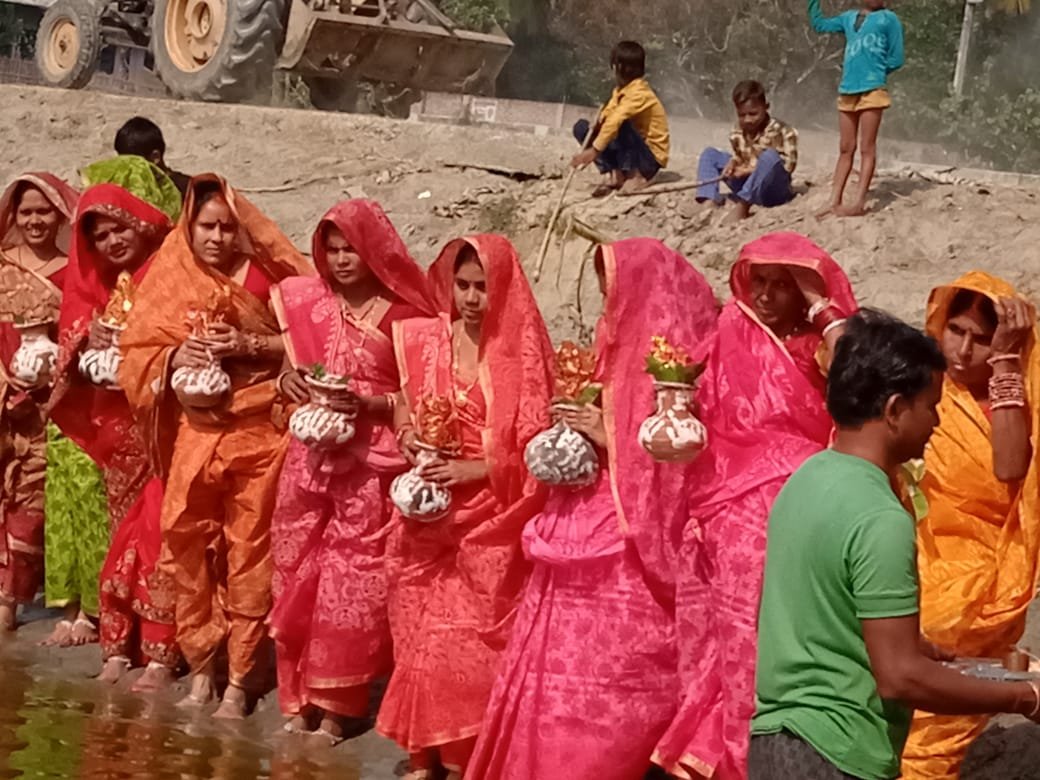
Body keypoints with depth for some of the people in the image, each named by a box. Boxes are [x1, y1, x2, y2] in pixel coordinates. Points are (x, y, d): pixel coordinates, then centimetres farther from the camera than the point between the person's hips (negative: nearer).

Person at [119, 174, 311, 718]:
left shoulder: (263, 275, -3)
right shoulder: (168, 278, 5)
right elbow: (135, 354, 6)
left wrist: (248, 344, -15)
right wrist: (175, 357, -14)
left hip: (259, 432, -3)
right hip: (194, 433, 3)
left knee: (249, 552, 1)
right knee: (188, 548, 4)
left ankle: (241, 678, 11)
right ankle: (202, 667, 19)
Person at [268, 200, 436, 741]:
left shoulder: (402, 315, -6)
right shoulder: (309, 302, 9)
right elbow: (290, 371, 17)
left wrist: (367, 403, -19)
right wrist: (288, 381, -5)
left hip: (369, 464, -5)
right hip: (311, 458, 5)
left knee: (351, 580, -3)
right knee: (299, 574, 6)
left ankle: (335, 705, 7)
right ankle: (299, 697, 17)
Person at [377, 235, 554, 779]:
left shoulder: (522, 353, -6)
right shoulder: (423, 340, 4)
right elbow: (403, 409, 16)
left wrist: (473, 469, -17)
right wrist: (407, 438, -5)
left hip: (490, 523, -3)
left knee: (475, 642, -1)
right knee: (421, 633, 7)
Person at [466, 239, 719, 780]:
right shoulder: (621, 356, 13)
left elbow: (676, 473, -18)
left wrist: (609, 441, -15)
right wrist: (578, 432, 4)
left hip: (631, 566, -9)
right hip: (585, 557, 9)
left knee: (601, 706, -6)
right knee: (554, 685, 11)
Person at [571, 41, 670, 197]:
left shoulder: (639, 93, -21)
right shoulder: (620, 90, 7)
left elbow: (616, 121, -34)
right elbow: (606, 117, -2)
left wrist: (594, 151, -42)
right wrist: (599, 120, -27)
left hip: (650, 158, -8)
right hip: (629, 155, 8)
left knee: (622, 125, -35)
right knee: (582, 127, 0)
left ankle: (635, 177, -22)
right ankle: (614, 174, -10)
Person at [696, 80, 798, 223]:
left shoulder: (781, 132, -13)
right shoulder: (738, 134, 5)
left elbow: (788, 166, -18)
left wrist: (752, 170, -23)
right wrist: (732, 166, -12)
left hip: (773, 190, -6)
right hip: (747, 186, 6)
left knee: (770, 156, -36)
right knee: (710, 154, 3)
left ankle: (742, 206, -40)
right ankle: (709, 201, -18)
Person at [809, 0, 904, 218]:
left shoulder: (889, 19, 1)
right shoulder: (850, 18, 16)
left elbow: (896, 59, 0)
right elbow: (819, 24, 24)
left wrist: (874, 71, -3)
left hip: (872, 90, -5)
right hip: (847, 90, 5)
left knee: (867, 149, -5)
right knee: (846, 150, 7)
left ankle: (859, 203, -8)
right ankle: (835, 202, 8)